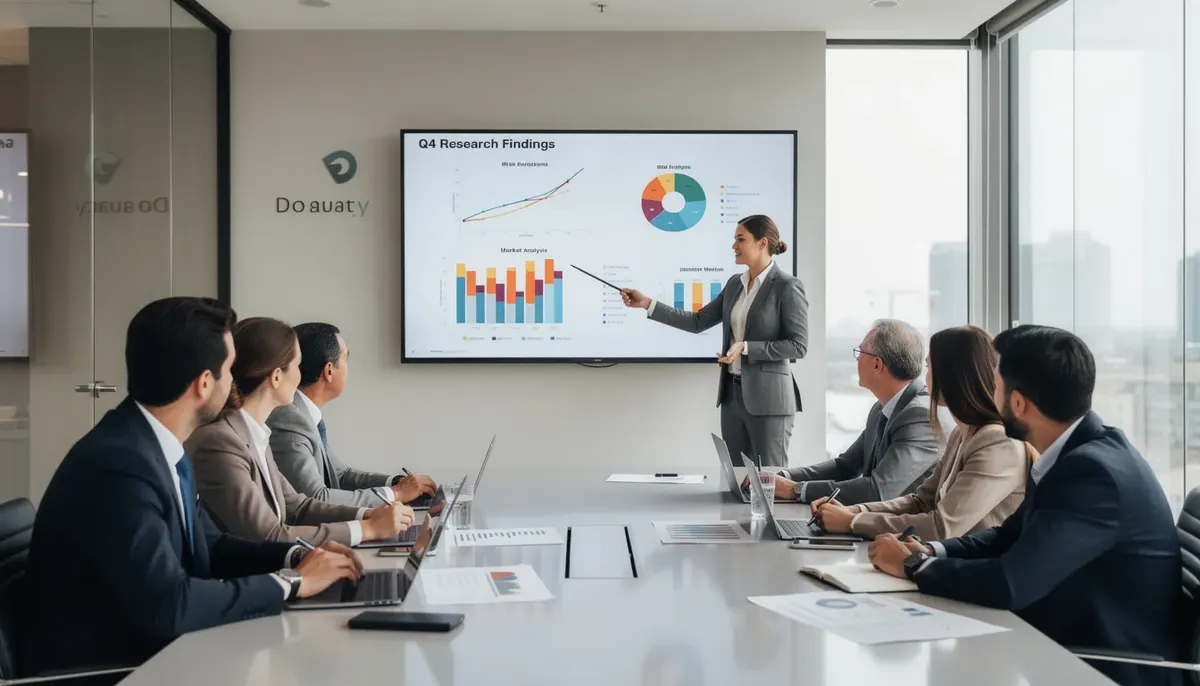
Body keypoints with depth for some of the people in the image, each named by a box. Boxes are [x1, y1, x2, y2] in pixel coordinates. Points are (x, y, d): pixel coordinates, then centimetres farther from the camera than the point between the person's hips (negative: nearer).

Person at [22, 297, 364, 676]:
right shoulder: (120, 464, -25)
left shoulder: (157, 445, 2)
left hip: (148, 653, 8)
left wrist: (295, 556, -5)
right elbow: (168, 607, -28)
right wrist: (290, 581, -18)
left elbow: (208, 545, 11)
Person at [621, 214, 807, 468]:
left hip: (768, 398, -7)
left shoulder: (787, 286, -10)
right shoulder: (735, 284, 12)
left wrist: (746, 348, -19)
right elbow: (697, 322, 11)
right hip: (732, 393, 7)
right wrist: (647, 304, 6)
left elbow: (798, 345, -13)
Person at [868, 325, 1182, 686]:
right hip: (1067, 647, 7)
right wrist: (933, 551, -4)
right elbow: (1012, 535, 13)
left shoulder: (1095, 471, -26)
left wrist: (913, 565, -13)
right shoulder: (1073, 454, 2)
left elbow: (1009, 584, -29)